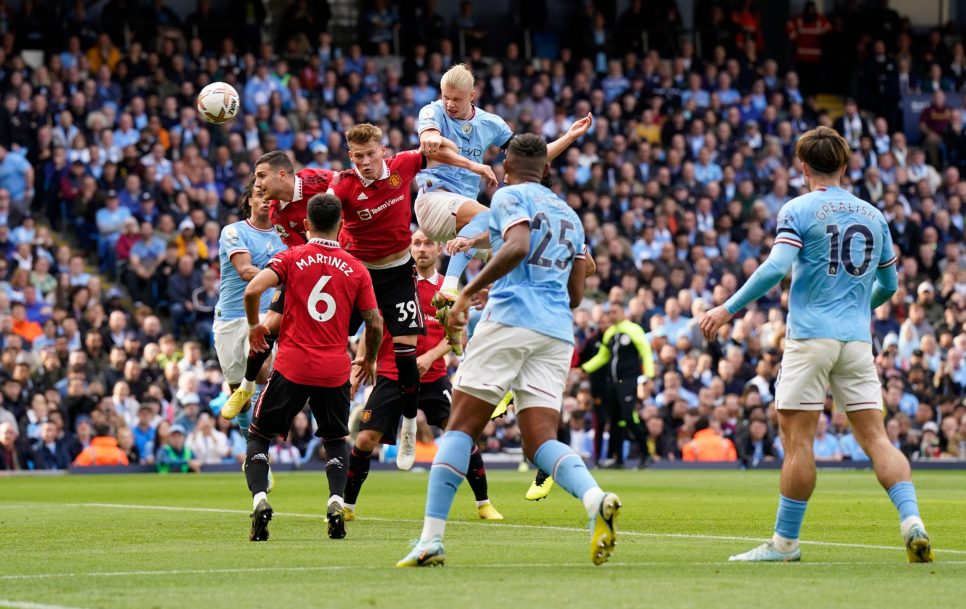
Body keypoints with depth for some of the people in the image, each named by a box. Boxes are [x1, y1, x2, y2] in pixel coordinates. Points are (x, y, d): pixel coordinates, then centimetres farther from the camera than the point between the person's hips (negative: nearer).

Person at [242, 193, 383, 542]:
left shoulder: (291, 258, -1)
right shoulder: (357, 270, 3)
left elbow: (253, 290, -15)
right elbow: (375, 323, 4)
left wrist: (254, 325, 3)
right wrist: (369, 360, 22)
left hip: (292, 368, -2)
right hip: (335, 371, 2)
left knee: (258, 436, 12)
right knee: (336, 440, 22)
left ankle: (259, 499, -11)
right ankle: (336, 502, -1)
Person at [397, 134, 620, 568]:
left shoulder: (510, 197, 4)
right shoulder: (570, 215, 25)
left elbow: (517, 247, -17)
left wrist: (469, 292, -13)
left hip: (511, 320, -6)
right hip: (558, 332, 6)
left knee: (460, 428, -2)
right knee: (541, 441, 0)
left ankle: (431, 539, -9)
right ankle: (596, 499, -29)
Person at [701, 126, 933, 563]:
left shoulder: (799, 210, -3)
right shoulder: (873, 215, 13)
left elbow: (776, 268, -16)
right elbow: (889, 284, 20)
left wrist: (728, 309, -10)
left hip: (811, 335, -5)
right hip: (857, 339, 5)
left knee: (797, 439, 0)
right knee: (875, 436, 3)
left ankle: (785, 540, 4)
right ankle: (912, 521, -14)